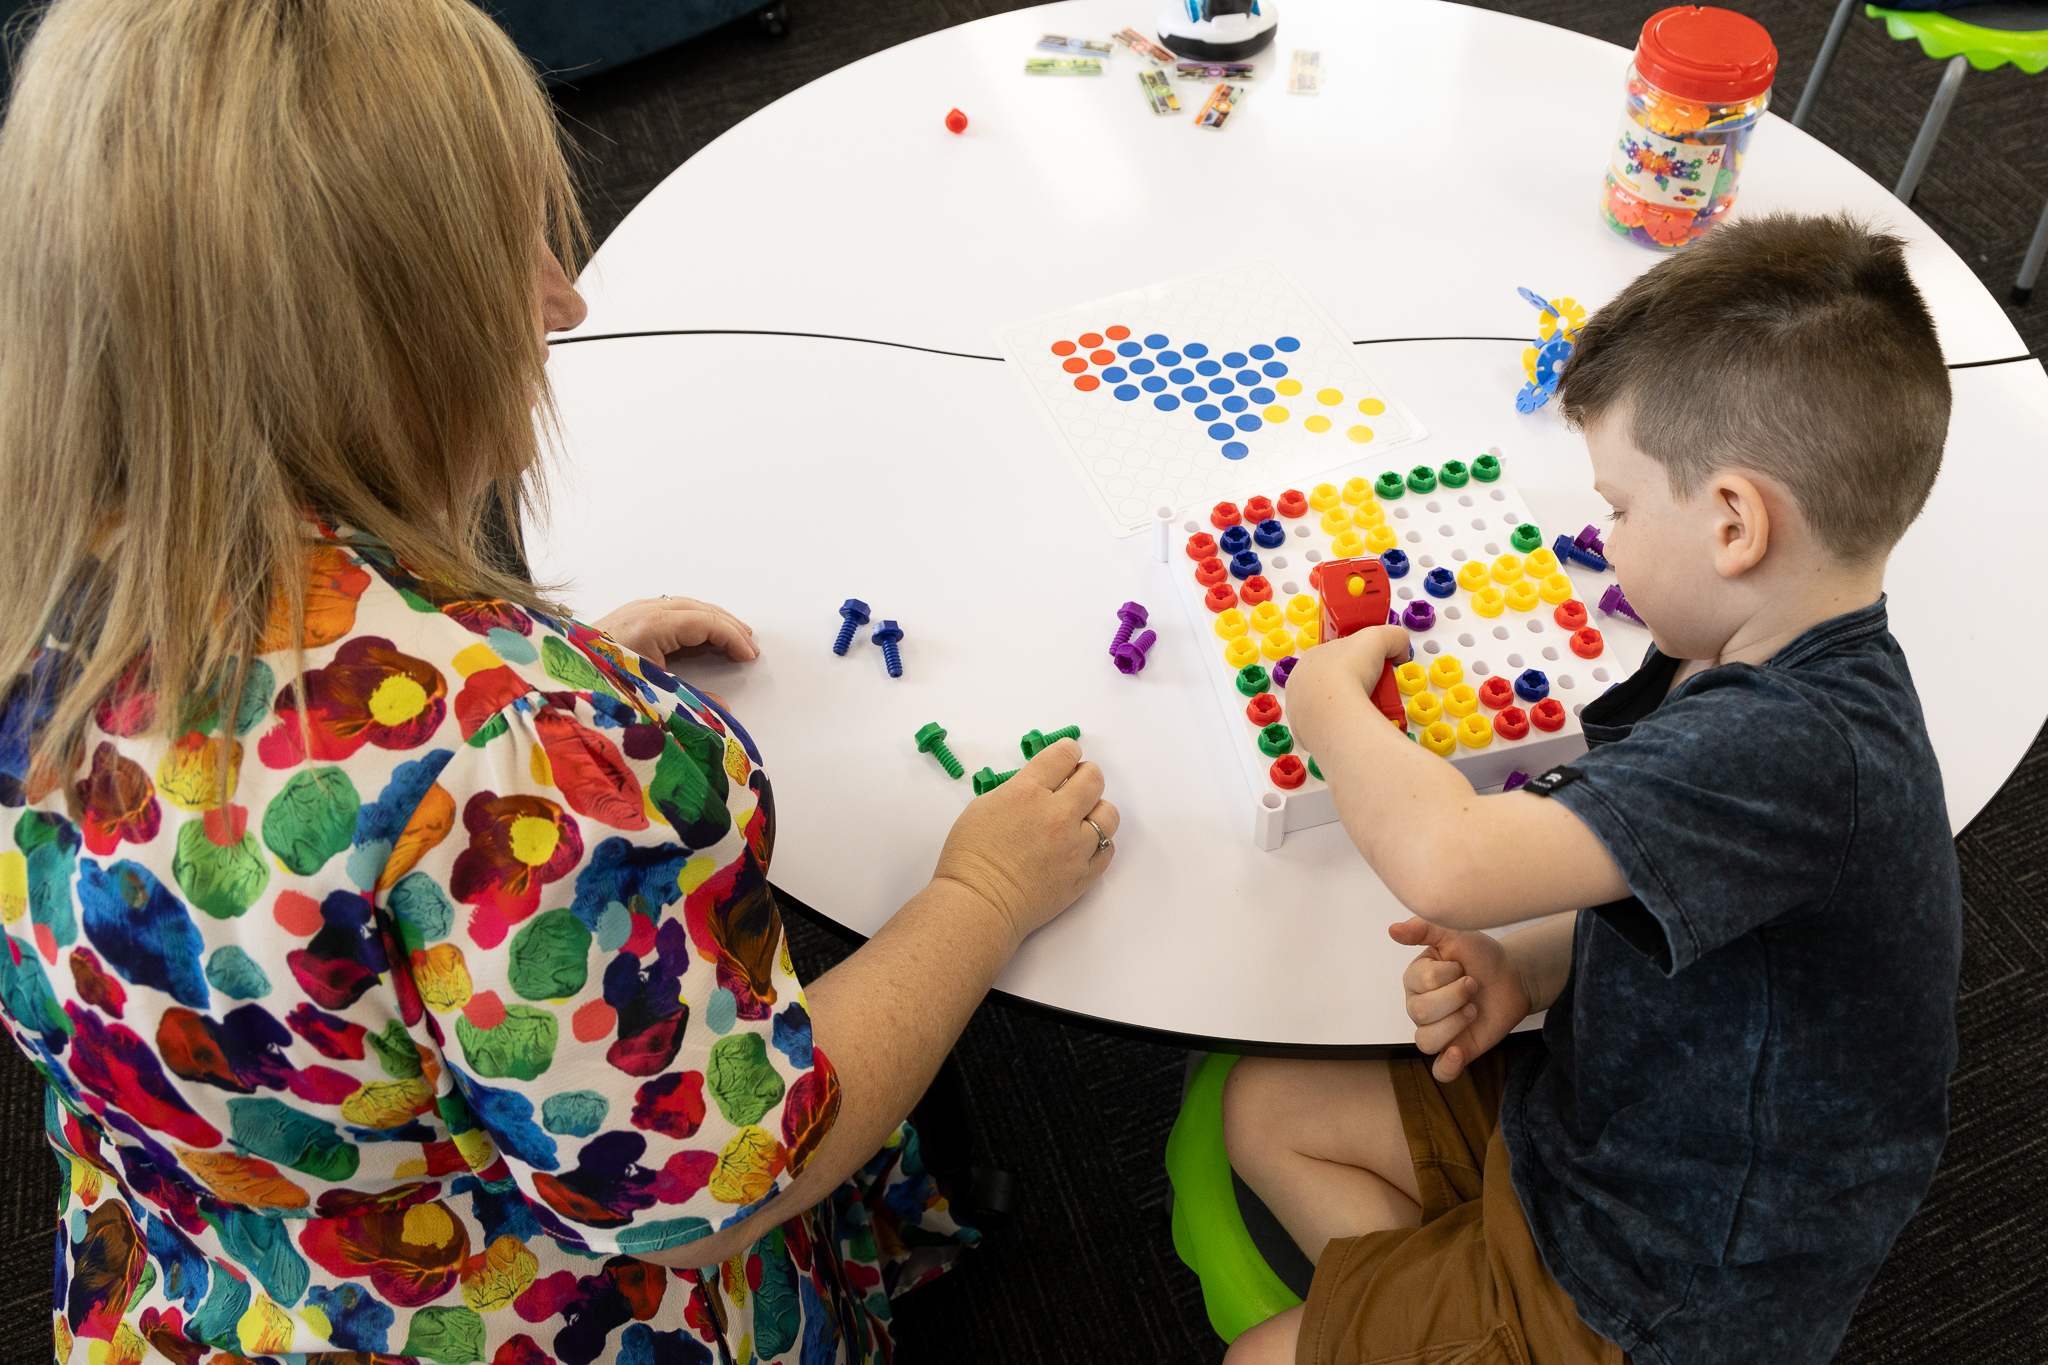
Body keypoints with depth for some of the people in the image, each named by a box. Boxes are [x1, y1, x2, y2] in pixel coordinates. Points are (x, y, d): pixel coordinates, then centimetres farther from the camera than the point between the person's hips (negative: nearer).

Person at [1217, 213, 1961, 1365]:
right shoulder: (1766, 672, -4)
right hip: (1602, 1117, 9)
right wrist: (1529, 968, -12)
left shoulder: (1797, 749, -36)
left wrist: (1327, 694, -24)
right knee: (1267, 1107, 13)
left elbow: (1444, 859, -44)